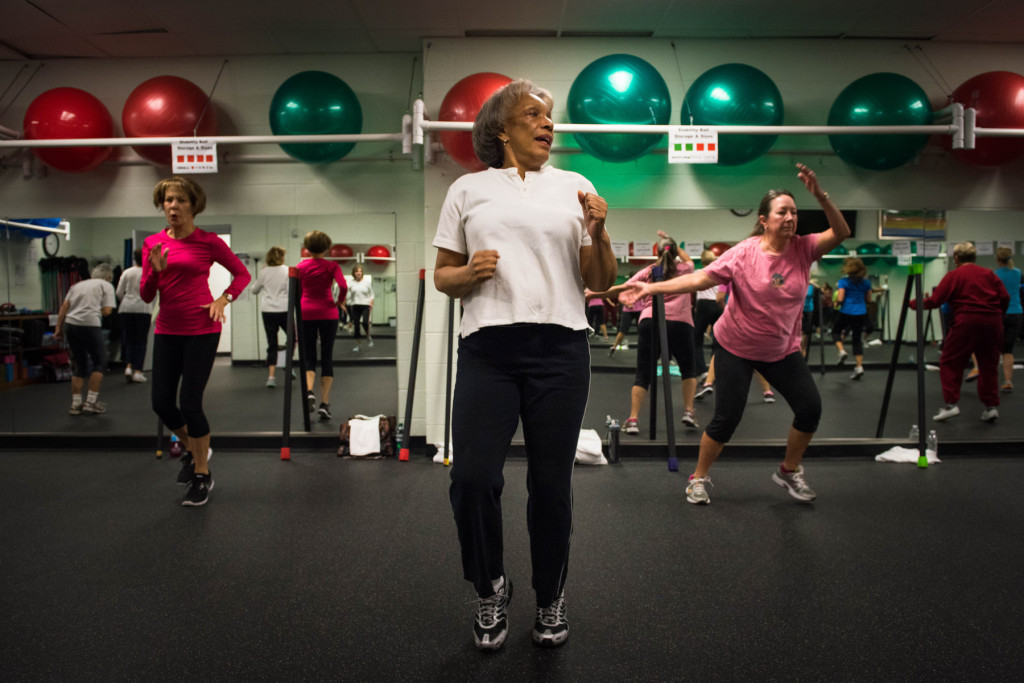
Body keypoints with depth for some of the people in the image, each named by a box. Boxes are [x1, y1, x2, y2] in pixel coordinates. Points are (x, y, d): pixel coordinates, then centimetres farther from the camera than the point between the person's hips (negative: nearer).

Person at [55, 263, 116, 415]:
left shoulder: (77, 285, 24)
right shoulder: (106, 286, 9)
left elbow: (64, 307, 13)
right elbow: (106, 311, -1)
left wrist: (58, 328, 11)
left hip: (70, 324, 6)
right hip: (89, 324, -6)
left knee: (79, 365, 16)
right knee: (99, 363, 8)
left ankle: (76, 403, 15)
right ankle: (91, 402, 5)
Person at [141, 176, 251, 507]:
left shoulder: (208, 241, -5)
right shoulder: (152, 243, 6)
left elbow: (242, 273, 5)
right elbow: (146, 296, 5)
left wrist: (224, 299, -9)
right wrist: (156, 271, -14)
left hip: (201, 330, -5)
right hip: (167, 331, 5)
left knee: (190, 404, -5)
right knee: (161, 402, 6)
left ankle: (202, 476, 13)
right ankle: (192, 450, 35)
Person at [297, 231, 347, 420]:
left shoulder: (301, 266, 5)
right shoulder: (332, 266, -1)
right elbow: (343, 286, -16)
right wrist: (339, 302, 1)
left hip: (306, 313, 1)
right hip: (327, 313, -1)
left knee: (308, 357, 10)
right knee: (327, 358, 6)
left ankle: (309, 391, -17)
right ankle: (325, 403, 3)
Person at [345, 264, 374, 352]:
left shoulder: (367, 282, 4)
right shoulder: (351, 283, 6)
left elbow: (371, 294, 7)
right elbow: (348, 296, 9)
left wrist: (371, 302, -7)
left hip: (365, 305, -2)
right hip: (355, 306, 2)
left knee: (365, 322, -20)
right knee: (356, 324, 1)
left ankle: (368, 337, 8)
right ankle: (357, 344, 11)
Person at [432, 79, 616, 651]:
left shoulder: (574, 187, 14)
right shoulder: (469, 189, 13)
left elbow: (601, 283, 11)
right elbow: (442, 277, 13)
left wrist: (598, 233, -7)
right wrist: (469, 272, -8)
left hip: (560, 346, 1)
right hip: (487, 347, 0)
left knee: (552, 482, 5)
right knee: (472, 478, -7)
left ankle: (551, 598, 29)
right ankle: (492, 590, 21)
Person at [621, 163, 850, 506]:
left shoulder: (803, 249, -6)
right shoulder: (743, 253, -17)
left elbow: (841, 233, -17)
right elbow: (700, 278, -19)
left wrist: (820, 195, -32)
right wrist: (651, 288, -27)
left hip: (782, 349, 4)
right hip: (736, 348, -4)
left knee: (810, 407, 0)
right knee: (727, 417, -4)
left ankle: (789, 471, 25)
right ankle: (698, 478, 16)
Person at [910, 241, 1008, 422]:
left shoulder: (954, 275, 0)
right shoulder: (989, 274, 12)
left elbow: (935, 300, -6)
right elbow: (1004, 297, 6)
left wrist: (914, 303, 8)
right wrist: (996, 315, 20)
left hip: (966, 321, -5)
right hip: (993, 322, 5)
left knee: (950, 363, 4)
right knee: (988, 365, 13)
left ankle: (951, 404, -2)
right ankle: (991, 406, 14)